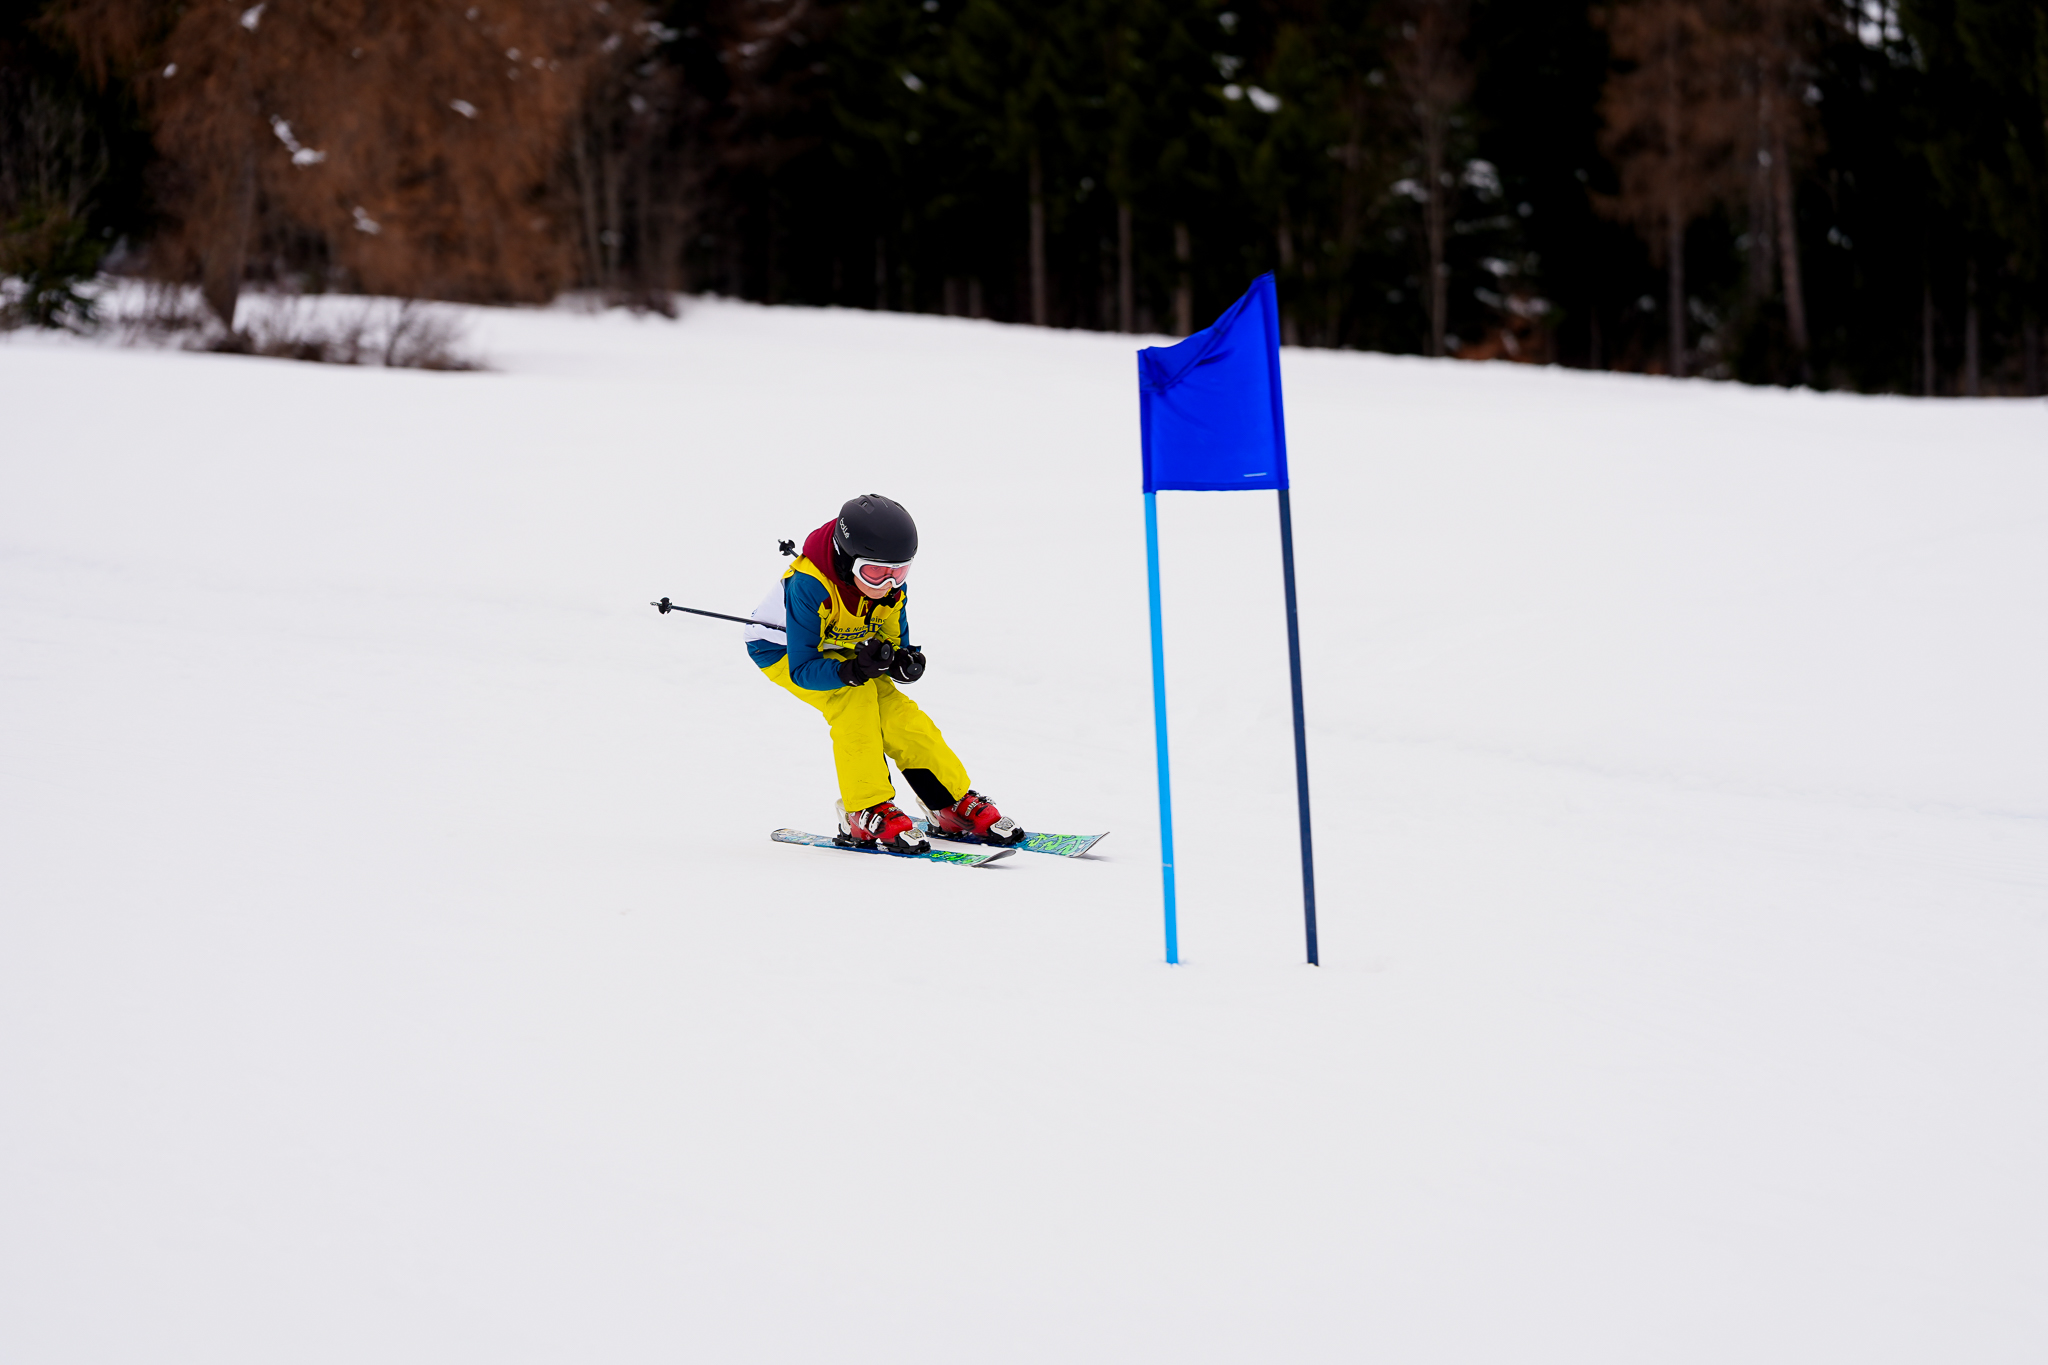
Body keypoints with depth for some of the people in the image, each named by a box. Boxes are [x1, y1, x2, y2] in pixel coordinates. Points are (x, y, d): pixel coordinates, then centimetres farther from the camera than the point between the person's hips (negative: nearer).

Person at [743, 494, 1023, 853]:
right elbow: (802, 670, -34)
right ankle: (865, 815, -24)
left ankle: (956, 805, 3)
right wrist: (851, 670, -50)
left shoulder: (892, 585, -19)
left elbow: (894, 644, -9)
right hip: (783, 652, -5)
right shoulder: (808, 587, -37)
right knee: (855, 697, -30)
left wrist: (904, 662, -33)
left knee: (898, 716, -12)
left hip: (845, 652, 5)